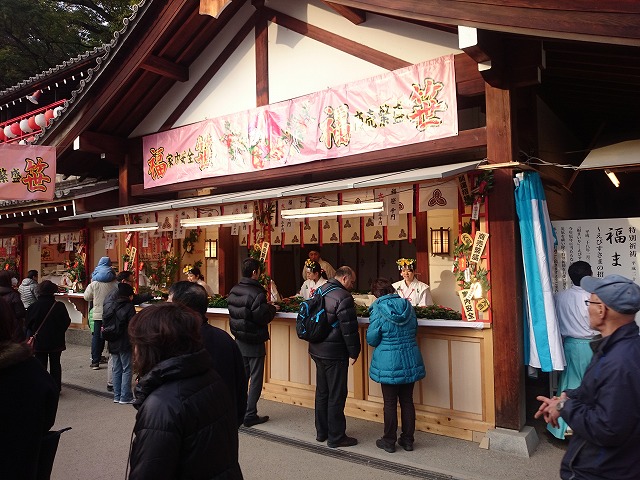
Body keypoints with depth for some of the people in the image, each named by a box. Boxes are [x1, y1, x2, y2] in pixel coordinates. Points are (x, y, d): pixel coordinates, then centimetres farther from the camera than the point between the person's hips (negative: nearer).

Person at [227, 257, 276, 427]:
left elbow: (233, 312, 10)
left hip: (239, 341, 7)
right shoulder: (257, 293, -22)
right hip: (254, 342, -7)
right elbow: (263, 318, -23)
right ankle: (250, 415, 10)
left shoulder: (234, 290, 2)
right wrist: (272, 308, -2)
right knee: (256, 379, 4)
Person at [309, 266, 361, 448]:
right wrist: (354, 352, -7)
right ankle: (336, 437, 14)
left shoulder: (320, 291, 8)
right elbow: (349, 329, -19)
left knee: (322, 392, 19)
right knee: (336, 395, 3)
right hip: (334, 353, -9)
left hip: (317, 350, 9)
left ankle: (321, 432, 30)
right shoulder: (343, 297, -19)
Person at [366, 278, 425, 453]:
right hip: (410, 362, 4)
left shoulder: (378, 310, -15)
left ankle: (389, 441, 20)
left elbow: (372, 339, -11)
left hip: (389, 363, -4)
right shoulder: (407, 306, 0)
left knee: (390, 403, 8)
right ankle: (408, 440, 25)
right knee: (407, 401, 14)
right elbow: (414, 331, 11)